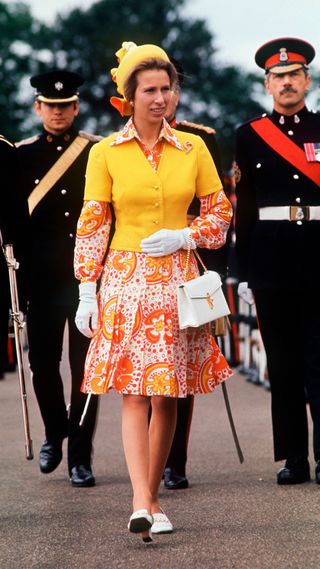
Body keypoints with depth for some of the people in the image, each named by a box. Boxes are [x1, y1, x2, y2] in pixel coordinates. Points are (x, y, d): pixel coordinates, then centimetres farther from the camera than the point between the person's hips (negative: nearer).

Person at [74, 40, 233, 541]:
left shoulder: (193, 149, 6)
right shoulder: (105, 153, 1)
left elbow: (220, 213, 11)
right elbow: (91, 225, 2)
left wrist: (184, 237, -7)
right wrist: (87, 292, -2)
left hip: (177, 282, 2)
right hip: (126, 282, -2)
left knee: (167, 395, 4)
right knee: (135, 393, -11)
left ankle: (152, 497, 16)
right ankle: (142, 505, -17)